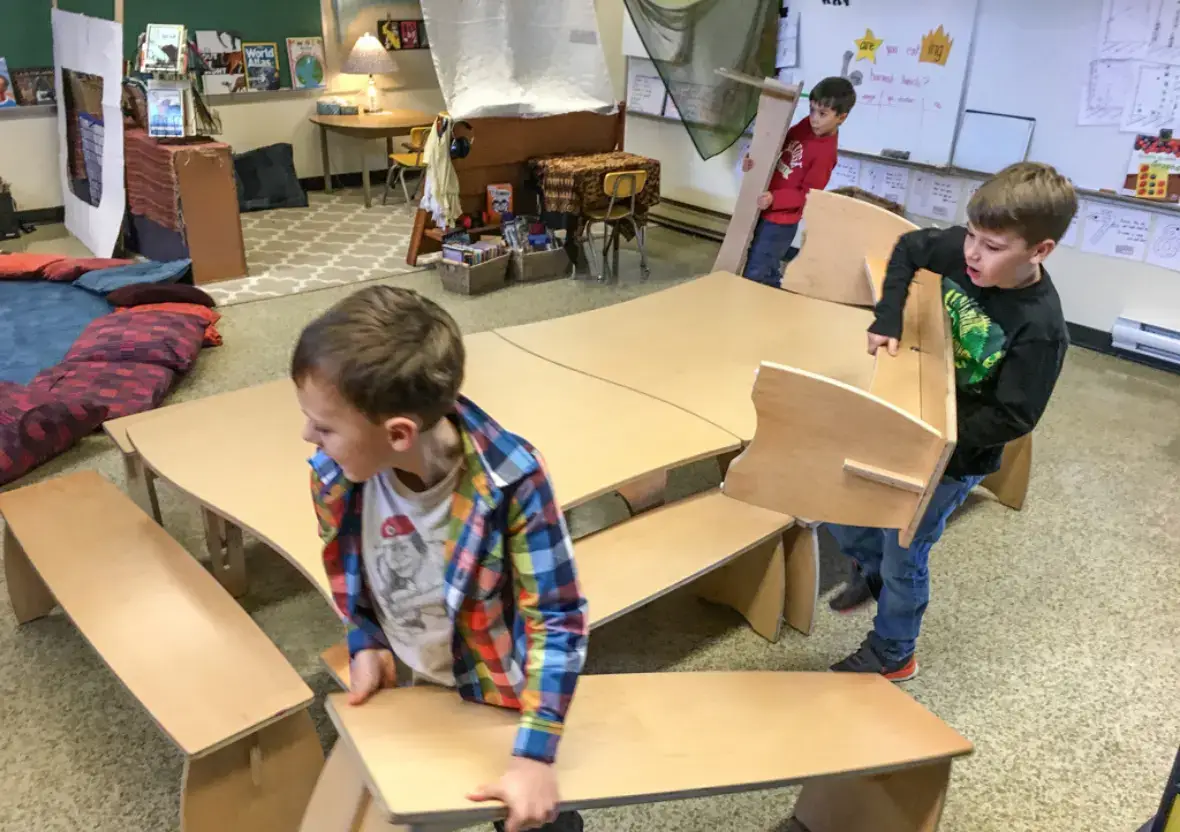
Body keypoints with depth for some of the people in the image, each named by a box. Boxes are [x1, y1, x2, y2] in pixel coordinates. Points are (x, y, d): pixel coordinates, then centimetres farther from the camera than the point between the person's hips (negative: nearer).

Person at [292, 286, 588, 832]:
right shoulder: (334, 477, -23)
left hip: (496, 692, -3)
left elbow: (557, 618, -26)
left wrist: (535, 755, -27)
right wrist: (365, 644, -9)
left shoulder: (511, 483, -35)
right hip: (397, 684, 3)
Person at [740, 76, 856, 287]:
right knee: (768, 271, 21)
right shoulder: (807, 125, -1)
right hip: (765, 212, 8)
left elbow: (807, 194, -19)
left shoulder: (825, 153, -22)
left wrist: (774, 199, -31)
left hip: (780, 221, -8)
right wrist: (755, 159, -6)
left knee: (754, 277, -4)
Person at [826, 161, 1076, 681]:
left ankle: (892, 656, 35)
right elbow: (909, 249, 4)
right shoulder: (960, 252, -15)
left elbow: (1012, 420, -24)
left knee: (903, 556, 9)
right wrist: (888, 318, -11)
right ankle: (871, 571, 45)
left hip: (955, 458, -6)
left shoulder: (1040, 328, -28)